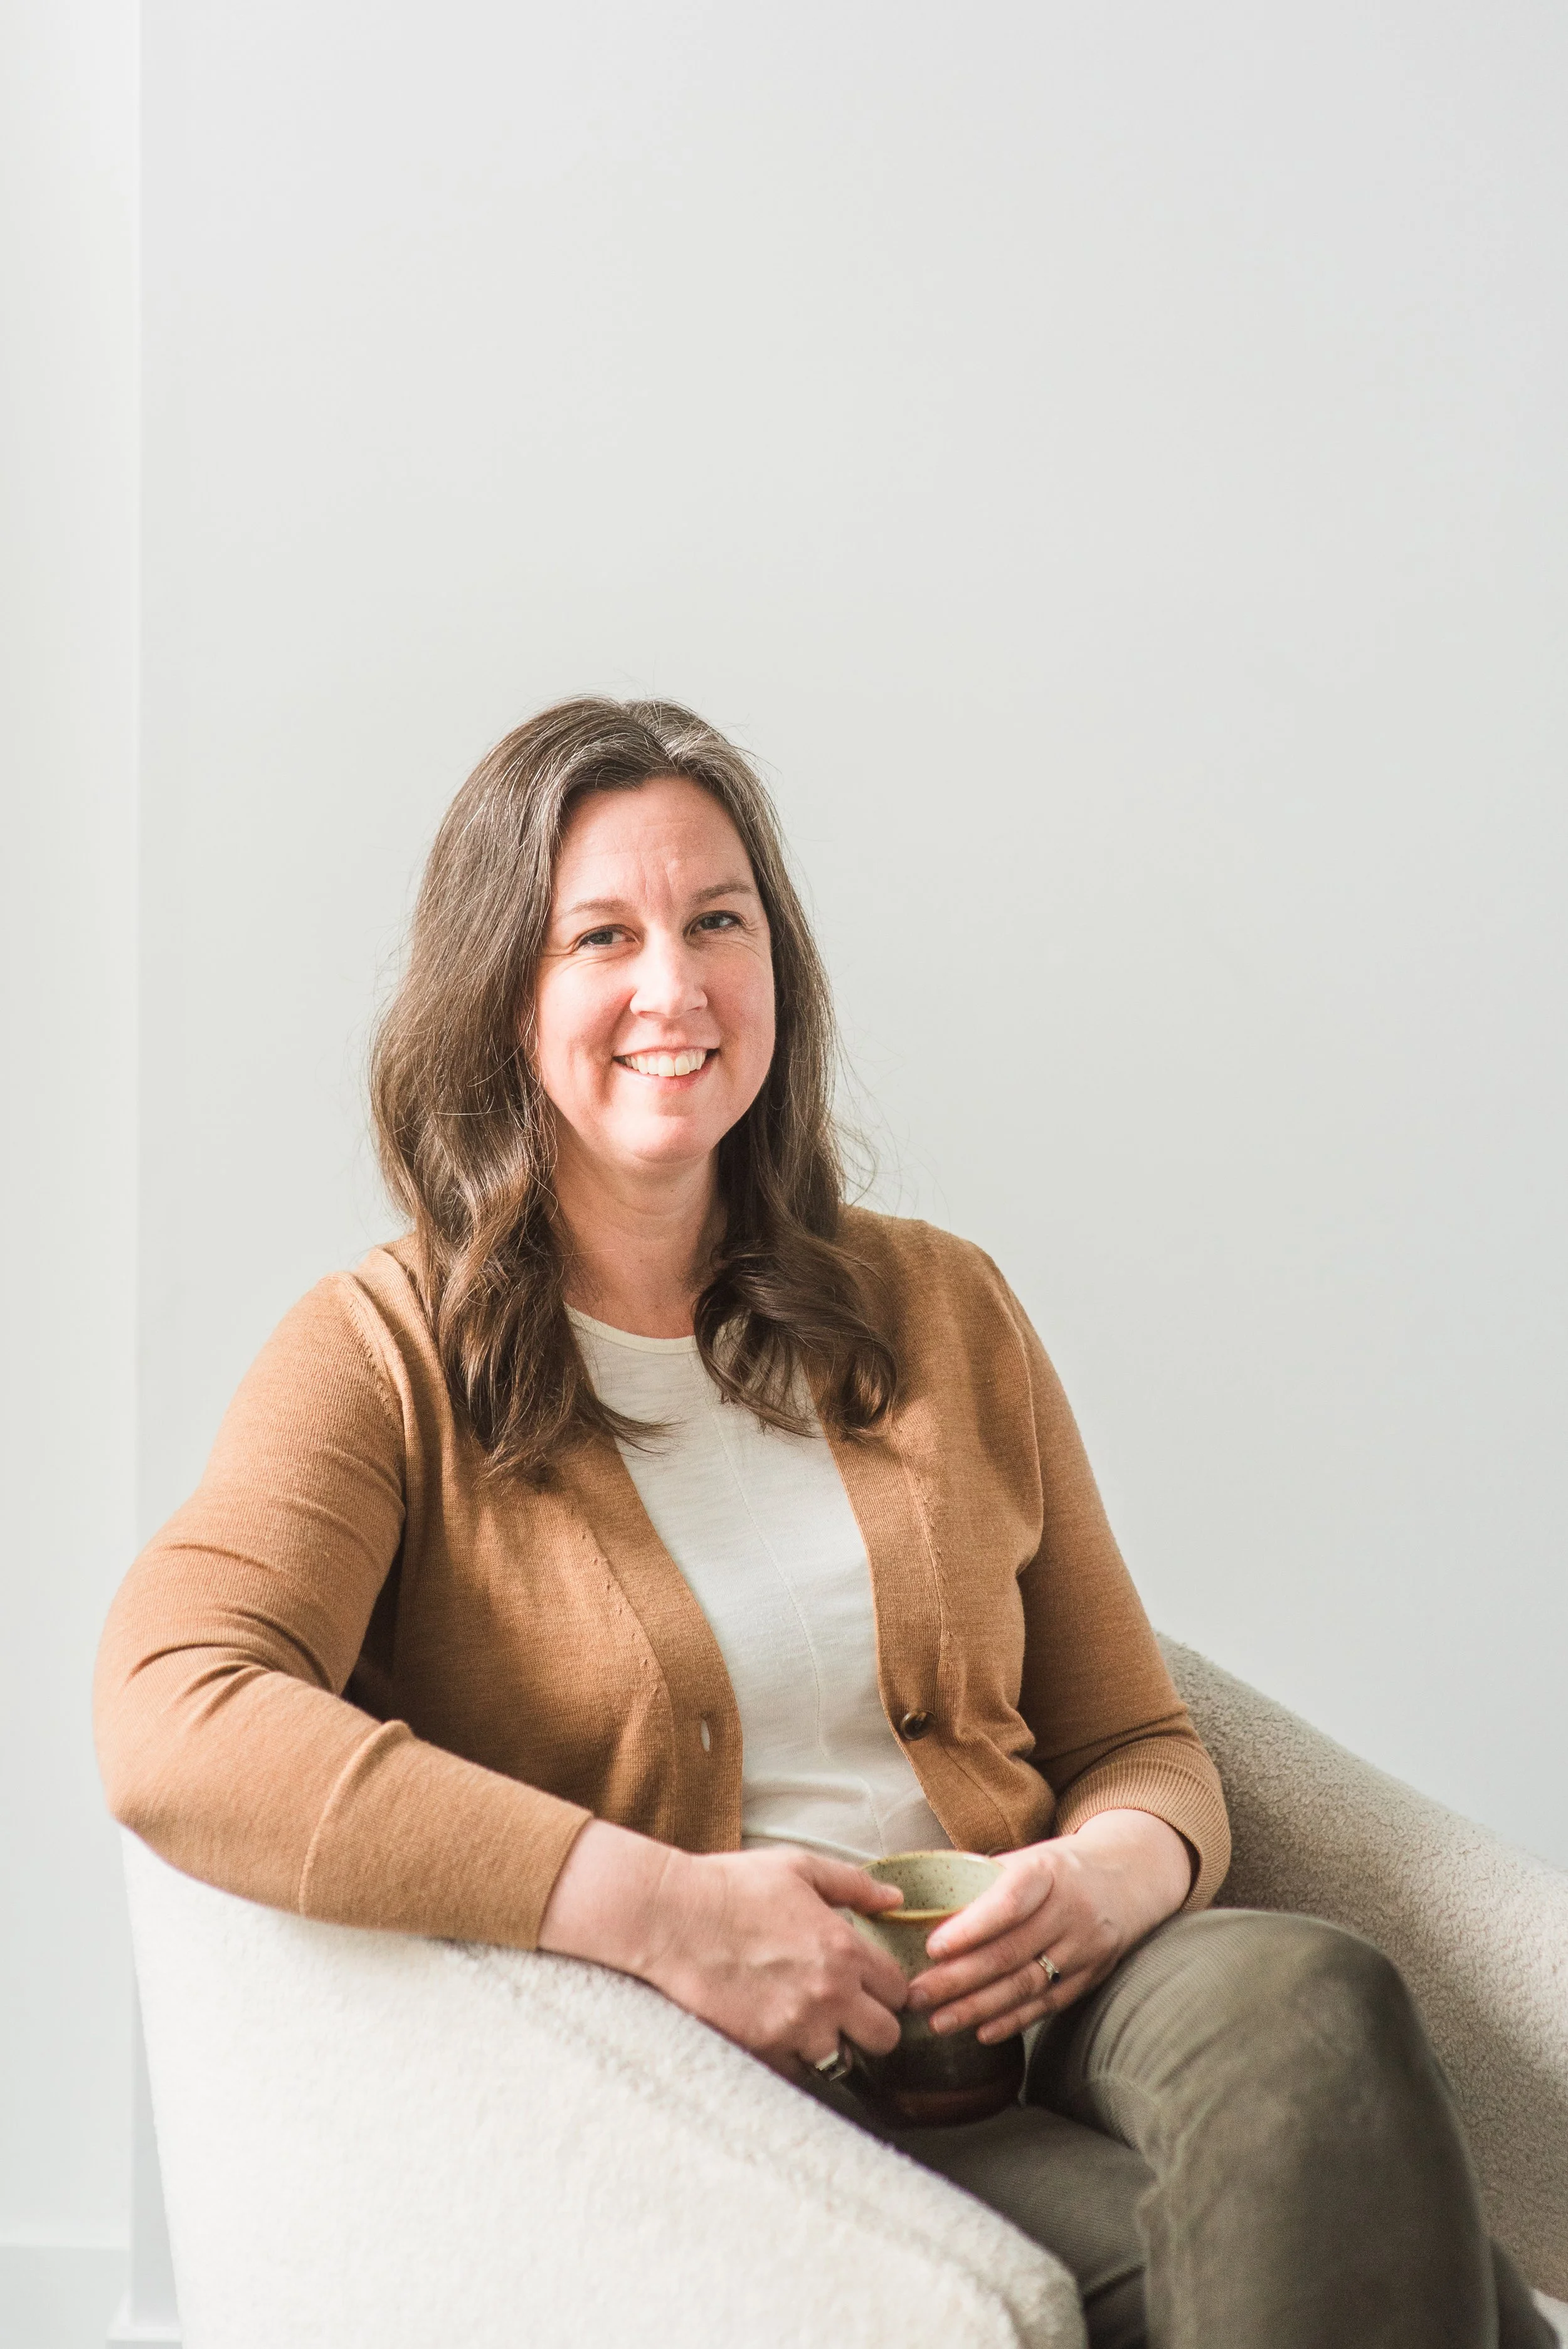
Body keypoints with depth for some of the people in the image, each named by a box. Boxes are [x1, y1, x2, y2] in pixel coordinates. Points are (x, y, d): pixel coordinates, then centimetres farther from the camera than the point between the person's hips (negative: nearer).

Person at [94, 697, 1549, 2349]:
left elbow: (1141, 1747, 19)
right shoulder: (390, 1357, 3)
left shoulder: (941, 1313, 16)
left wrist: (1117, 1871, -8)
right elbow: (173, 1726, -16)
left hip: (1018, 2013, 5)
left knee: (1302, 1999, -31)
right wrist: (661, 1909, -22)